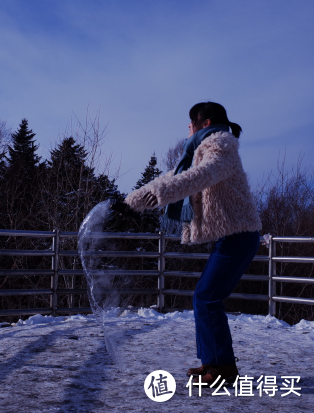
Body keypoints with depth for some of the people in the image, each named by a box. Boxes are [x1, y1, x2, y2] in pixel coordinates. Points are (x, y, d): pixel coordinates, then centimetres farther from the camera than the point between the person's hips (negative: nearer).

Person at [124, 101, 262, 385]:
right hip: (230, 236, 10)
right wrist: (136, 198, 25)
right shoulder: (203, 151, 22)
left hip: (237, 236, -10)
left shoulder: (220, 148, -10)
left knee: (207, 299, -11)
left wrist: (163, 190, -45)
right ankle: (212, 361, 17)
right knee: (205, 299, 10)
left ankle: (224, 367, -4)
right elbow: (177, 178, 26)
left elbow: (203, 174, -32)